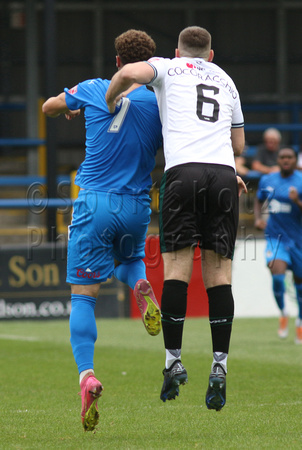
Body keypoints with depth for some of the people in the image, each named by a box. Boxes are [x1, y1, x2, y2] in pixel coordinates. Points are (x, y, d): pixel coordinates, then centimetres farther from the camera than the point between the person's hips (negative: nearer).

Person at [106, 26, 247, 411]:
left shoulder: (168, 68, 17)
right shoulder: (226, 81, 29)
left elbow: (129, 73, -5)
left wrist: (106, 104, 12)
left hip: (183, 171, -3)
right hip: (224, 173, 3)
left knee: (177, 266, -1)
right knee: (218, 272, 0)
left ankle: (173, 362, -3)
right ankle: (219, 367, -8)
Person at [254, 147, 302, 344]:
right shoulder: (267, 181, 4)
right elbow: (259, 200, 22)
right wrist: (258, 218, 4)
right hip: (275, 237, 1)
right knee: (277, 273, -22)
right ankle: (283, 313, 2)